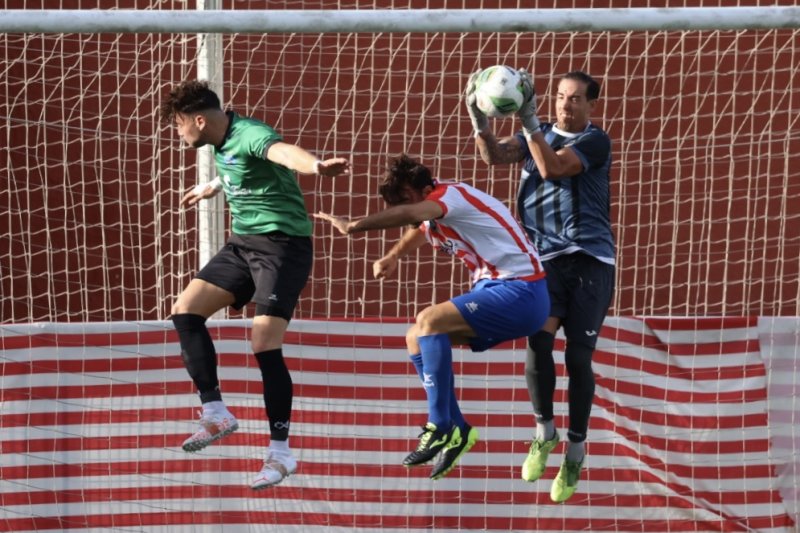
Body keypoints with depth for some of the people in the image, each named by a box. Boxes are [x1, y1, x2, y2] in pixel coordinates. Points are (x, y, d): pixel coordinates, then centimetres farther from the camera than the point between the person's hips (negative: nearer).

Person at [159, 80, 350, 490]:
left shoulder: (249, 135, -21)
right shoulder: (223, 143, 8)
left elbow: (282, 151, -45)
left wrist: (316, 165, -67)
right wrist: (211, 187, 55)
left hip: (282, 244, -10)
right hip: (243, 243, 10)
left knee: (265, 347, -15)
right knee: (185, 311, 0)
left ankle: (281, 452, -5)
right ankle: (215, 414, 6)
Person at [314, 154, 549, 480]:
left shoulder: (452, 195, -18)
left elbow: (409, 214, -38)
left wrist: (353, 226, -44)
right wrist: (392, 258, 9)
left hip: (520, 293, -10)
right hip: (493, 288, 10)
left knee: (429, 322, -24)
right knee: (416, 338, 8)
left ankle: (439, 429, -23)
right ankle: (456, 430, 10)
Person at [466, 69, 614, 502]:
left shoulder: (595, 141, -2)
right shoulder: (539, 135, 13)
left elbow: (552, 167, -18)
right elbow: (494, 155, -4)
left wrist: (528, 119, -24)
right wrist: (477, 115, -20)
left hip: (589, 260, -2)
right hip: (545, 259, 2)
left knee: (578, 357, -3)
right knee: (538, 340, -20)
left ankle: (575, 453, 12)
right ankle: (544, 434, 0)